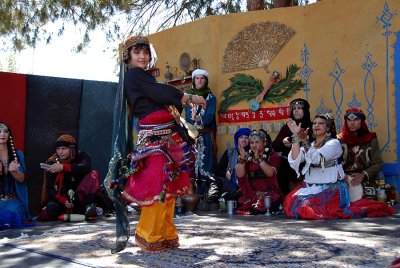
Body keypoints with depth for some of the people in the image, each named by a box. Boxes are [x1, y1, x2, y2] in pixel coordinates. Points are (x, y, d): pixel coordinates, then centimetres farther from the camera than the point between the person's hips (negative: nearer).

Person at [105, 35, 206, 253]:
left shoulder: (143, 77, 21)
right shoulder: (133, 75, -5)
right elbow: (163, 93, -10)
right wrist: (192, 98, -1)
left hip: (166, 136, 9)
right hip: (154, 138, -9)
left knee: (169, 188, 10)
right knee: (157, 188, -9)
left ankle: (166, 235, 18)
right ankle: (148, 238, 3)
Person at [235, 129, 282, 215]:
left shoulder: (273, 156, 5)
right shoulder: (248, 157, 15)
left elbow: (270, 173, -15)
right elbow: (240, 175, -1)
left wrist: (259, 158, -22)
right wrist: (242, 159, -14)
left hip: (269, 193, -3)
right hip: (251, 194, 3)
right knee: (240, 204, -26)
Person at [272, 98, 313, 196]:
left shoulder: (311, 127, 1)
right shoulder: (286, 127, 13)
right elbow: (275, 146, 10)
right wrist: (282, 142, -9)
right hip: (287, 169, 3)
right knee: (289, 195, -1)